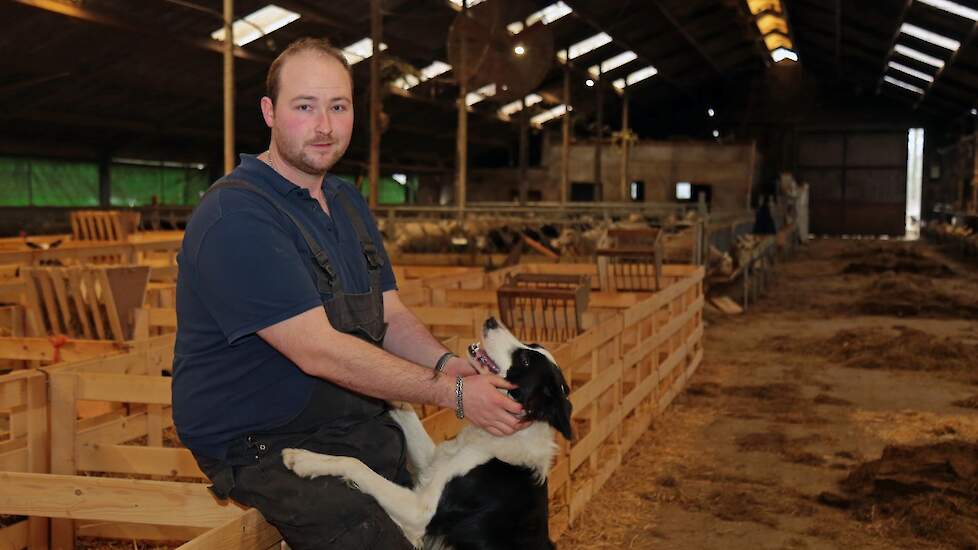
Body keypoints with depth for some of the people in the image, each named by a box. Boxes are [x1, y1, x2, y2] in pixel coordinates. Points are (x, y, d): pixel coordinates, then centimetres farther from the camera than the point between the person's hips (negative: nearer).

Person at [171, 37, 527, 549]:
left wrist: (446, 363, -12)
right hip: (262, 445, -8)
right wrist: (450, 392, -22)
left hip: (358, 423, 8)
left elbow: (391, 316, 10)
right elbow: (318, 351, -24)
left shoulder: (348, 201, 13)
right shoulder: (235, 218, -19)